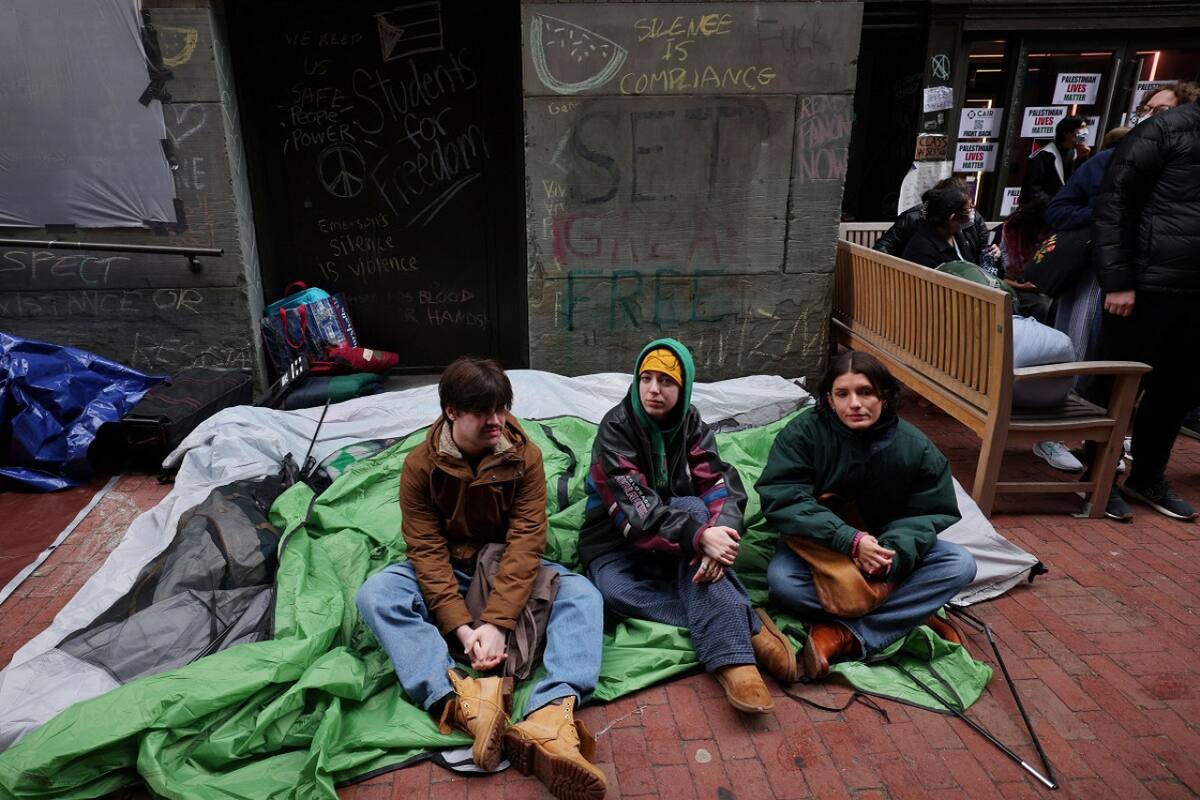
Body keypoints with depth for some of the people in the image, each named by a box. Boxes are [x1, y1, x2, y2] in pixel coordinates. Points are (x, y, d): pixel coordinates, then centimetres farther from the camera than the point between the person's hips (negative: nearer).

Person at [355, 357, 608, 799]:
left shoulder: (525, 456, -12)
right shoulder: (420, 465, -12)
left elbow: (526, 541, -19)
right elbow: (427, 550, -17)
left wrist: (497, 622, -30)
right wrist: (462, 627, -29)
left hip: (509, 570, 0)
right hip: (447, 573, 0)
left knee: (582, 594, -27)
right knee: (375, 594, -28)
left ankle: (550, 716, -49)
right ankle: (460, 703, -45)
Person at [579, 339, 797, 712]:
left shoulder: (692, 426, -1)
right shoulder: (616, 427, -14)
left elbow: (723, 489, -15)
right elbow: (634, 505, -27)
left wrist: (720, 536, -38)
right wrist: (699, 537, -42)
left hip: (678, 552, 2)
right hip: (618, 544, -2)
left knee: (692, 507, -31)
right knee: (615, 590, -35)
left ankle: (730, 653, -39)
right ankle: (744, 626, -34)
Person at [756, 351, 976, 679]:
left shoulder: (915, 447, -10)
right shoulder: (803, 433, -18)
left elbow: (929, 513, -8)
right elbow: (782, 499, -25)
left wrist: (894, 553, -30)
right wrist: (850, 540, -35)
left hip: (882, 546, 3)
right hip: (817, 547, -3)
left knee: (960, 565, -20)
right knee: (780, 579, -33)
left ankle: (845, 635, -29)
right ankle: (908, 618, -22)